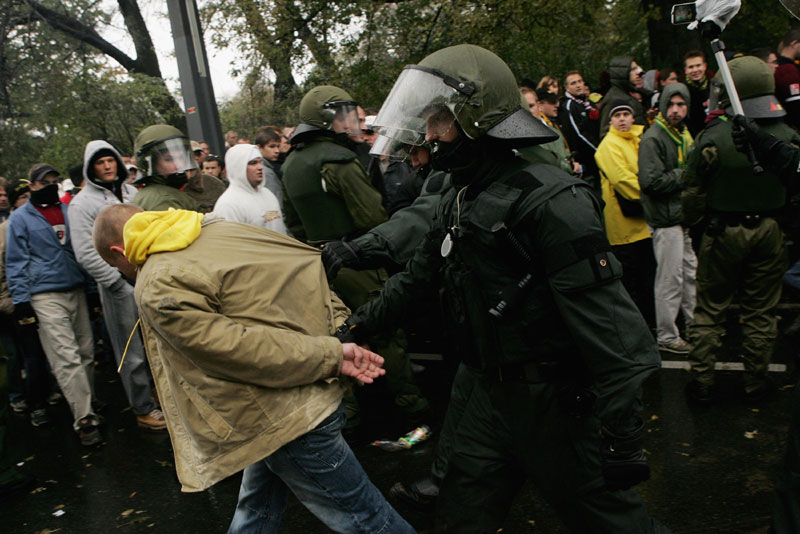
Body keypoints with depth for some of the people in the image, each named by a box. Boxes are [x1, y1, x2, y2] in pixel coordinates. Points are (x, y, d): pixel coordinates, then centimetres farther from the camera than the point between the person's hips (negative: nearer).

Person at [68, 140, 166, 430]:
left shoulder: (131, 192, 12)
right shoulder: (83, 203, -6)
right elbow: (85, 253, -12)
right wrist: (119, 282, -15)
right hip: (120, 286, -5)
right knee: (133, 352, 3)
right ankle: (143, 408, 16)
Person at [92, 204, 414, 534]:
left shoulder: (156, 289, -15)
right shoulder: (218, 229, 8)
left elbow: (242, 349, -23)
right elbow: (310, 266, 6)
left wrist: (331, 356, -16)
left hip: (286, 417, -9)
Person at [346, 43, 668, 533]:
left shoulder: (551, 202, -22)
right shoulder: (458, 202, 6)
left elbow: (607, 324, -24)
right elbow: (419, 277, 16)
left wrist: (623, 440, -23)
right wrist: (358, 324, 11)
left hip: (555, 401, -8)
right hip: (490, 395, 8)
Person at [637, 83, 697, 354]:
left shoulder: (684, 134, 16)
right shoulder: (652, 139, -13)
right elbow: (650, 181, -23)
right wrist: (684, 175, -14)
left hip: (686, 216, 9)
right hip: (666, 220, -9)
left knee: (691, 273, 18)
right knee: (670, 279, -4)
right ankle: (667, 336, 8)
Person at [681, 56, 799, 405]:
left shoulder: (712, 137, -14)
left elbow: (693, 193, -7)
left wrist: (692, 224, 10)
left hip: (723, 232, -2)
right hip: (770, 231, 3)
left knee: (710, 309, 9)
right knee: (761, 311, 13)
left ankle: (701, 382, 15)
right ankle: (756, 384, 24)